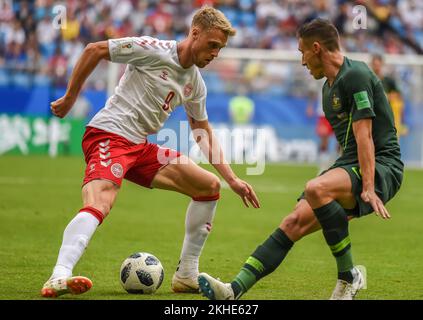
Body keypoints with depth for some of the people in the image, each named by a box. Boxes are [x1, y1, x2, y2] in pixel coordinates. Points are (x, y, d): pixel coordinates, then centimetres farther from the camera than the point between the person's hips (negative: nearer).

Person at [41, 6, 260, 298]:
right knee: (99, 204, -34)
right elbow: (95, 50, -8)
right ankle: (59, 277, -49)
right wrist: (70, 98, -5)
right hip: (108, 135, -9)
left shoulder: (196, 84, 13)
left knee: (209, 186, 10)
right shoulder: (155, 50, -11)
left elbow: (204, 134, 23)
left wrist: (232, 180, 16)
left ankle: (187, 276, 13)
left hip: (141, 147, 9)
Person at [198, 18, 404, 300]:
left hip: (381, 166, -9)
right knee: (296, 222, -8)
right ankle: (236, 290, -16)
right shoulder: (329, 87, 19)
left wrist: (368, 188, -25)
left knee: (316, 189, -34)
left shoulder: (355, 75, -11)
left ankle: (349, 276, -21)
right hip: (350, 165, 9)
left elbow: (364, 135, -19)